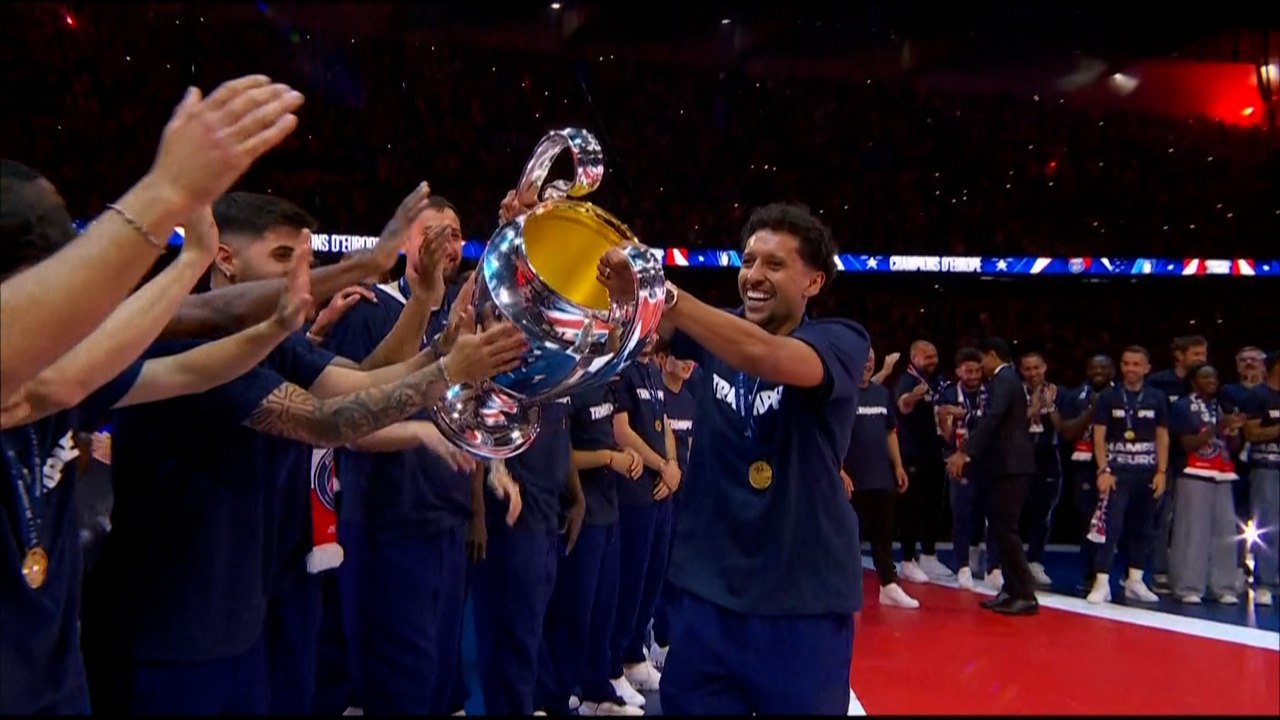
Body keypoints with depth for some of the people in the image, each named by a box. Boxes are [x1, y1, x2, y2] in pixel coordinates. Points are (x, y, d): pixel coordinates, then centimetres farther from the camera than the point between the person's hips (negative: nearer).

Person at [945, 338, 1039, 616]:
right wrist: (970, 453, 26)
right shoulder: (1008, 380, 21)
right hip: (1010, 464, 10)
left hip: (1011, 465, -10)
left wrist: (965, 452, -28)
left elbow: (991, 418, -24)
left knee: (1005, 529, -10)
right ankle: (1012, 591, 15)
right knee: (1003, 528, 11)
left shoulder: (1003, 380, -10)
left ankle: (1026, 595, -9)